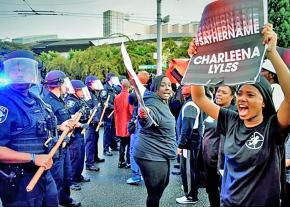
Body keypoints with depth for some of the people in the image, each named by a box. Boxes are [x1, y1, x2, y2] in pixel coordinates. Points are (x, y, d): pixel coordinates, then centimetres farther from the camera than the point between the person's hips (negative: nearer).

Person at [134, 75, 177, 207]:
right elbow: (146, 122, -43)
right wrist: (144, 117, -63)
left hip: (161, 154, 10)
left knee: (163, 185, 26)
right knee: (155, 193, 0)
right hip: (151, 156, -10)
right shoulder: (152, 103, -21)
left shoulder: (163, 103, 9)